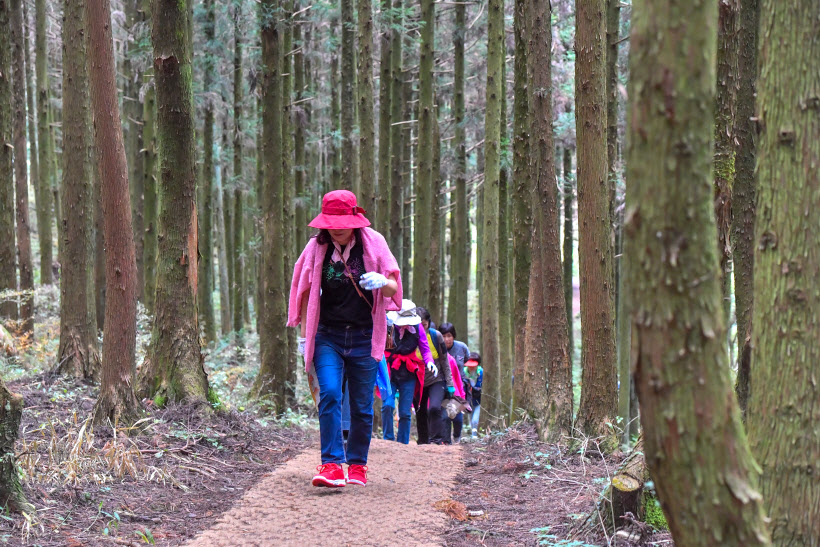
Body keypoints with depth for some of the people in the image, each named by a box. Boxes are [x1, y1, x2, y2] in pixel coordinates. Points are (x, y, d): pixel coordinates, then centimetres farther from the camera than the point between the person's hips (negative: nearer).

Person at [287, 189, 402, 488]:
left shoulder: (373, 243, -2)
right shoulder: (317, 247, 1)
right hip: (327, 336, 0)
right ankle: (332, 464, -19)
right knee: (329, 395, -18)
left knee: (362, 405, 3)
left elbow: (394, 289, -2)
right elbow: (307, 292, 9)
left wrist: (382, 282, -26)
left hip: (364, 337, 0)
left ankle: (357, 465, 17)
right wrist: (303, 335, 6)